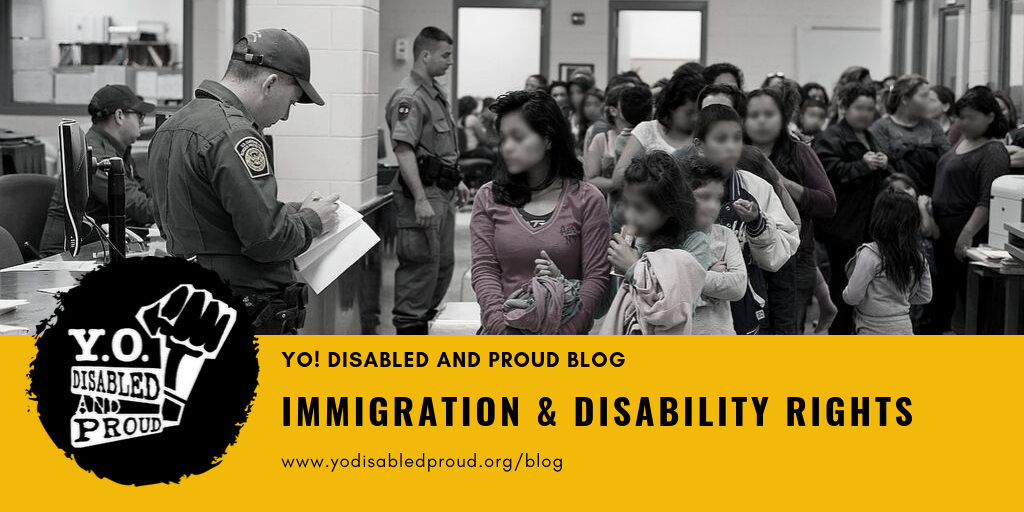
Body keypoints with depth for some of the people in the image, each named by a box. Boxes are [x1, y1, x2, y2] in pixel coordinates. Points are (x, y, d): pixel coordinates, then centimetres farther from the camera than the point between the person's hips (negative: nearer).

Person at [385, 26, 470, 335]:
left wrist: (457, 181, 25)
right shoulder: (409, 98, -17)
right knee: (420, 263, -5)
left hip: (443, 191, 10)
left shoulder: (437, 93, 15)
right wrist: (420, 200, -28)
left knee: (444, 262, 16)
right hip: (423, 192, -10)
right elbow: (404, 150, -24)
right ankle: (409, 326, 3)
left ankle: (426, 318, 27)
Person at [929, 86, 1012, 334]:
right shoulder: (962, 143, 13)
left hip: (968, 237, -9)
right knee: (941, 294, 16)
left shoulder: (993, 152, -14)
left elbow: (988, 201, -22)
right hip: (944, 232, 9)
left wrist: (968, 233, -27)